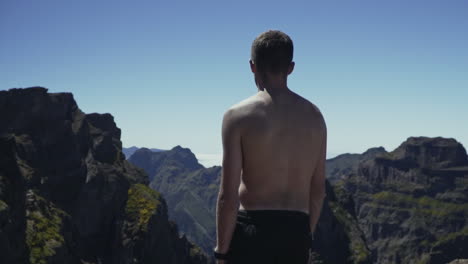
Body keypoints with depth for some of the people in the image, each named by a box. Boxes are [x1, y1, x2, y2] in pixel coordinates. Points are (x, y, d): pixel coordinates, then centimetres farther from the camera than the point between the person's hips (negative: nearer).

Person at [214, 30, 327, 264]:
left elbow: (228, 195, -11)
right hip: (296, 232, 5)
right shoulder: (314, 115, 7)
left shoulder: (238, 115, -8)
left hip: (253, 229, -4)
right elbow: (318, 189, 11)